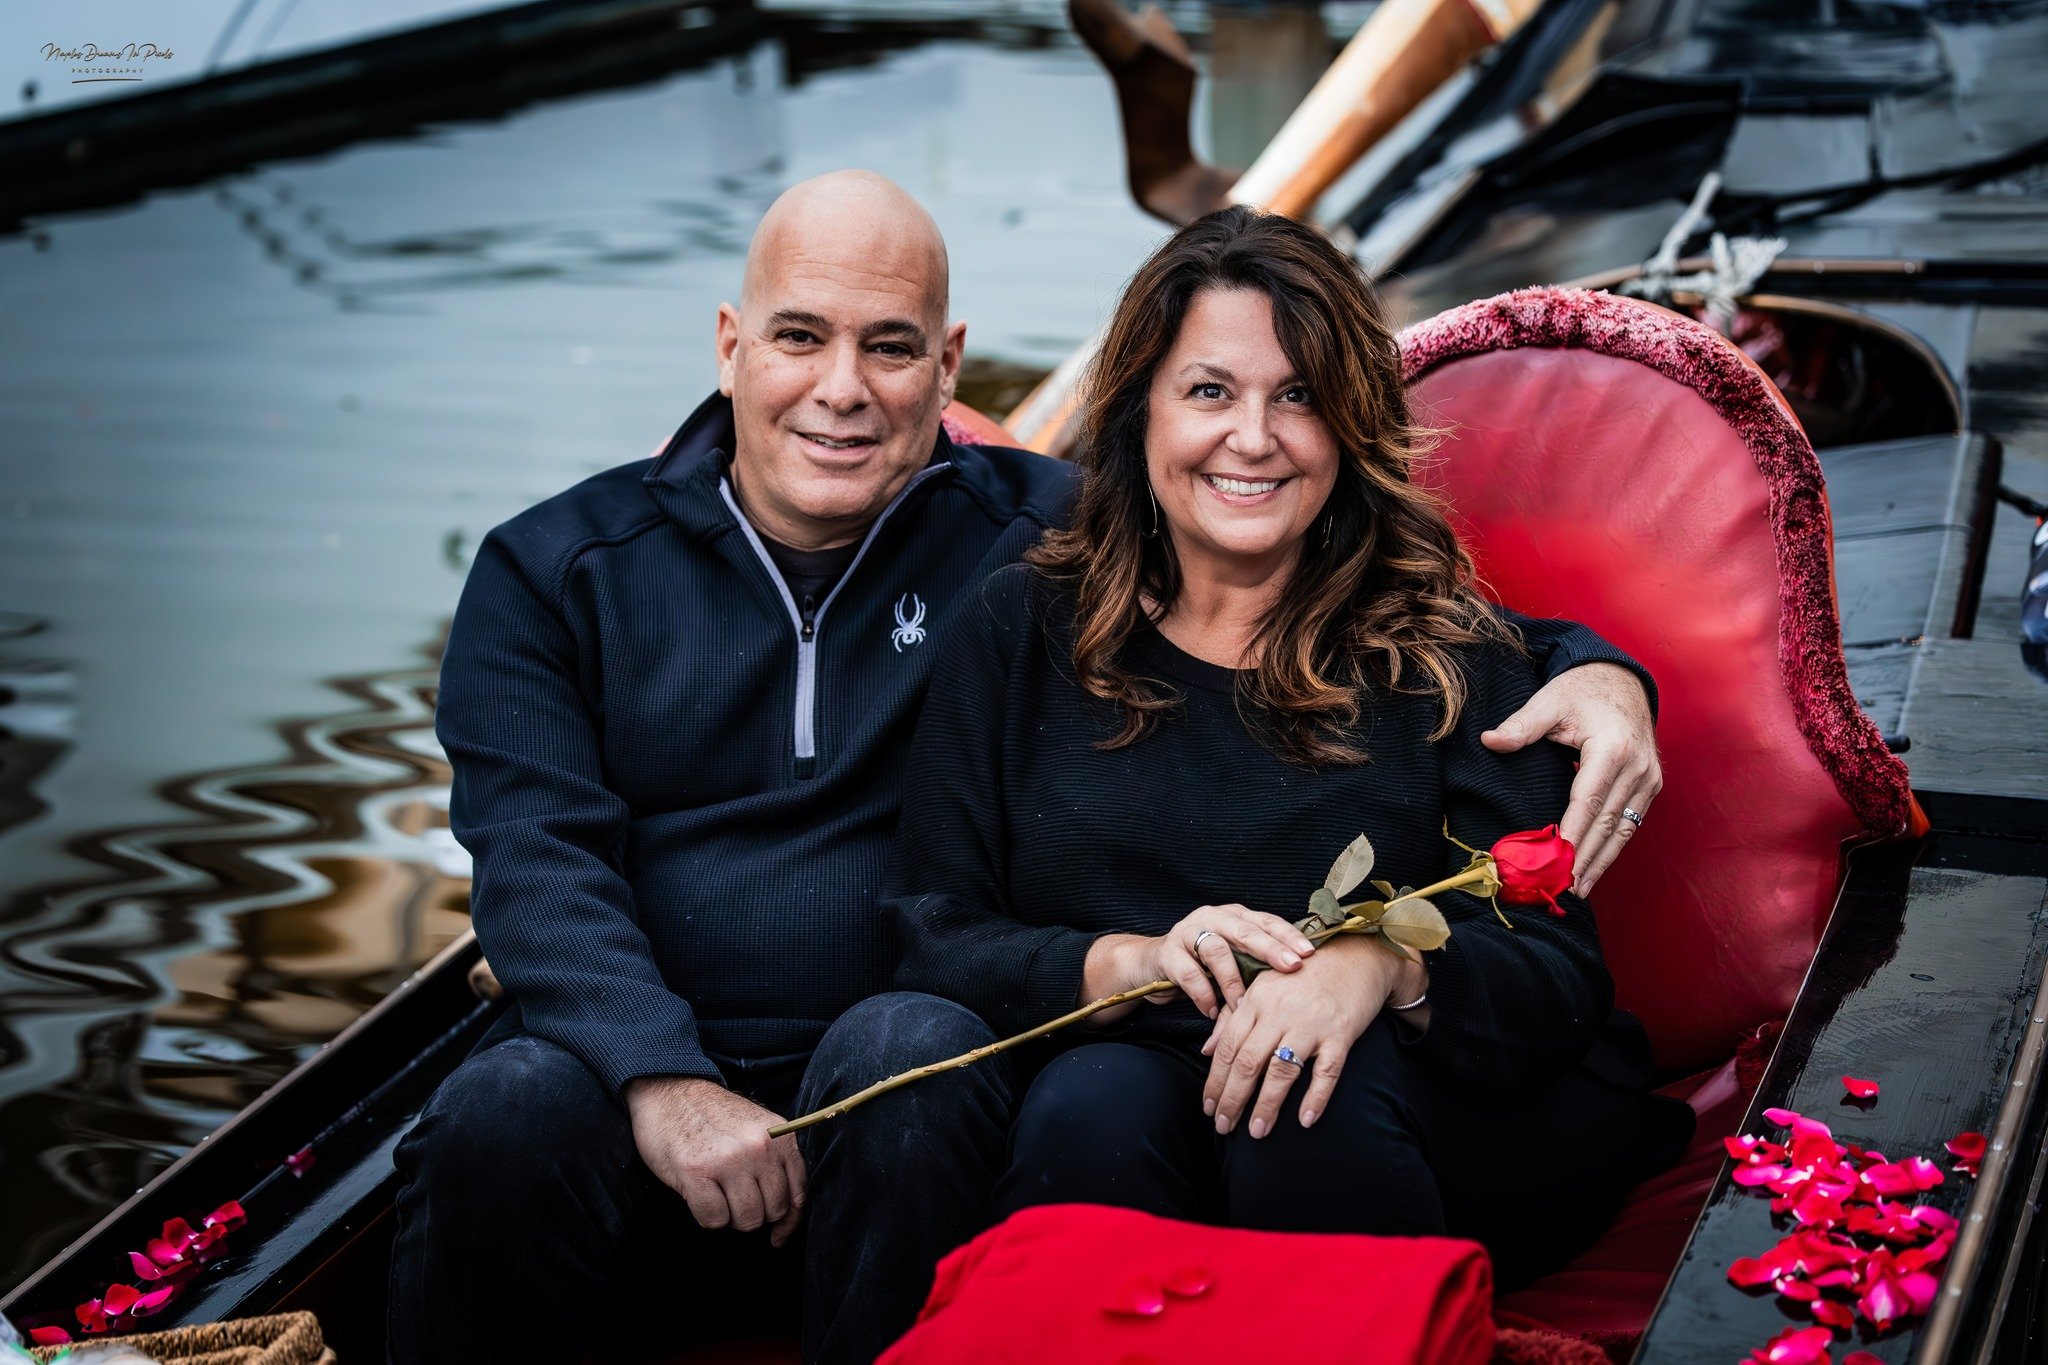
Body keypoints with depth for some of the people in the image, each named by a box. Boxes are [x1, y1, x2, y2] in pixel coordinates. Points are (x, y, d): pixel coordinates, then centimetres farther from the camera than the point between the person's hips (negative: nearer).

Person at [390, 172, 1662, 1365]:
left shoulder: (1047, 536, 8)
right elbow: (539, 859, -2)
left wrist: (1586, 665, -7)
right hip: (641, 1075, 1)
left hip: (905, 1098, -1)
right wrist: (664, 1082, -19)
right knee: (507, 1111, -31)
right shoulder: (557, 570, 9)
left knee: (910, 1047, -34)